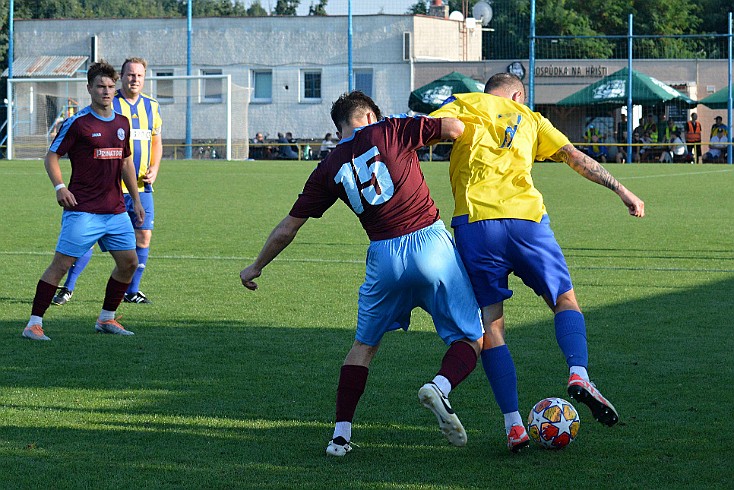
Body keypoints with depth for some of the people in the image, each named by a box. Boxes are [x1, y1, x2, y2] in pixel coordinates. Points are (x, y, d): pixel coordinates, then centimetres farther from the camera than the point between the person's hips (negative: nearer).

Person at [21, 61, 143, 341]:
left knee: (129, 262, 6)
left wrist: (136, 200, 19)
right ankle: (34, 324, -6)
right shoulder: (78, 123, -7)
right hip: (83, 210, -6)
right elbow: (52, 156, -4)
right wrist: (60, 187, -19)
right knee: (61, 264, -10)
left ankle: (106, 319, 21)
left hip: (115, 210, 6)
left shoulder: (122, 124, 12)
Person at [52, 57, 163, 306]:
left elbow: (156, 140, 19)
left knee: (143, 237, 2)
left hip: (142, 187, 5)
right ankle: (68, 288, 5)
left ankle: (132, 291, 16)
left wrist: (154, 169, 4)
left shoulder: (151, 106, 10)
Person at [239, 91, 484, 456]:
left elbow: (288, 227, 15)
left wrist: (257, 267, 29)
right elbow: (456, 128, -6)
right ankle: (441, 387, -23)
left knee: (364, 346, 22)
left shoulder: (328, 169, 9)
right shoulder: (389, 131, 2)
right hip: (431, 243, -2)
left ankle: (341, 433, 15)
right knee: (469, 339, 8)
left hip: (384, 259, 2)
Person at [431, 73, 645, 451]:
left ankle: (513, 423, -3)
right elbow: (576, 157, 18)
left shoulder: (465, 104, 17)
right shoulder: (530, 119, 24)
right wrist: (621, 190, 21)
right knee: (565, 299, 17)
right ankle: (579, 373, -11)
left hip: (476, 220, -1)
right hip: (527, 218, 1)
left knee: (490, 322, 4)